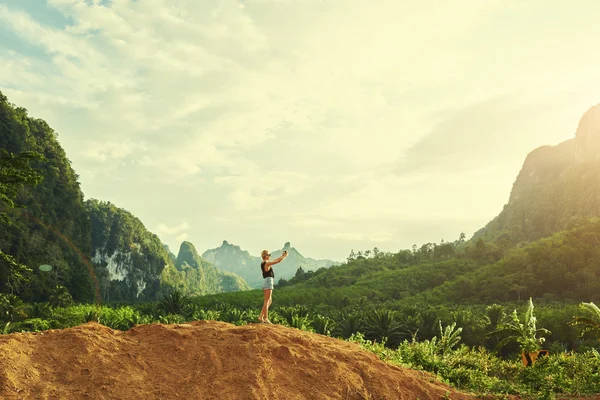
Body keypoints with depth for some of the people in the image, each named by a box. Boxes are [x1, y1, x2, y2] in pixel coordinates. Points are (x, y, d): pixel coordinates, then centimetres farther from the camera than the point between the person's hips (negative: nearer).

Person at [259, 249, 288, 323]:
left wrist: (282, 256, 26)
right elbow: (278, 261, -12)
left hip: (266, 282, 10)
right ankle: (266, 319, -5)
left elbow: (274, 260, 27)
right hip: (268, 282, -10)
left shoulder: (263, 263, 14)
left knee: (269, 301, 14)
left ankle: (261, 317, 13)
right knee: (267, 302, -7)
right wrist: (285, 256, 3)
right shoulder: (267, 263, -13)